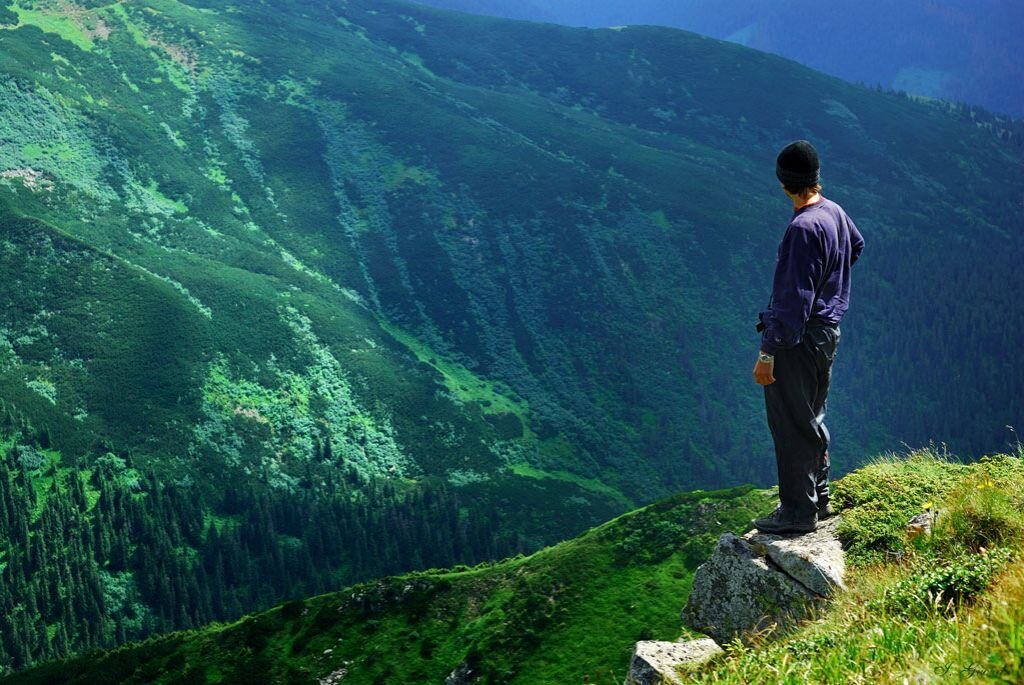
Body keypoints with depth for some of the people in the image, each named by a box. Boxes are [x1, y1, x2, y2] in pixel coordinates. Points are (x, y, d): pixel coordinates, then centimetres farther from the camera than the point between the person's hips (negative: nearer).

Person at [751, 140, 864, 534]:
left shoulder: (804, 227, -25)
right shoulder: (835, 213, 5)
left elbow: (792, 300, -26)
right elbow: (856, 245, 30)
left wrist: (768, 353, -23)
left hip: (799, 339, -10)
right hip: (828, 328, 10)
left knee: (791, 425, 1)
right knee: (811, 419, 21)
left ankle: (798, 510, 9)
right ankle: (818, 498, 32)